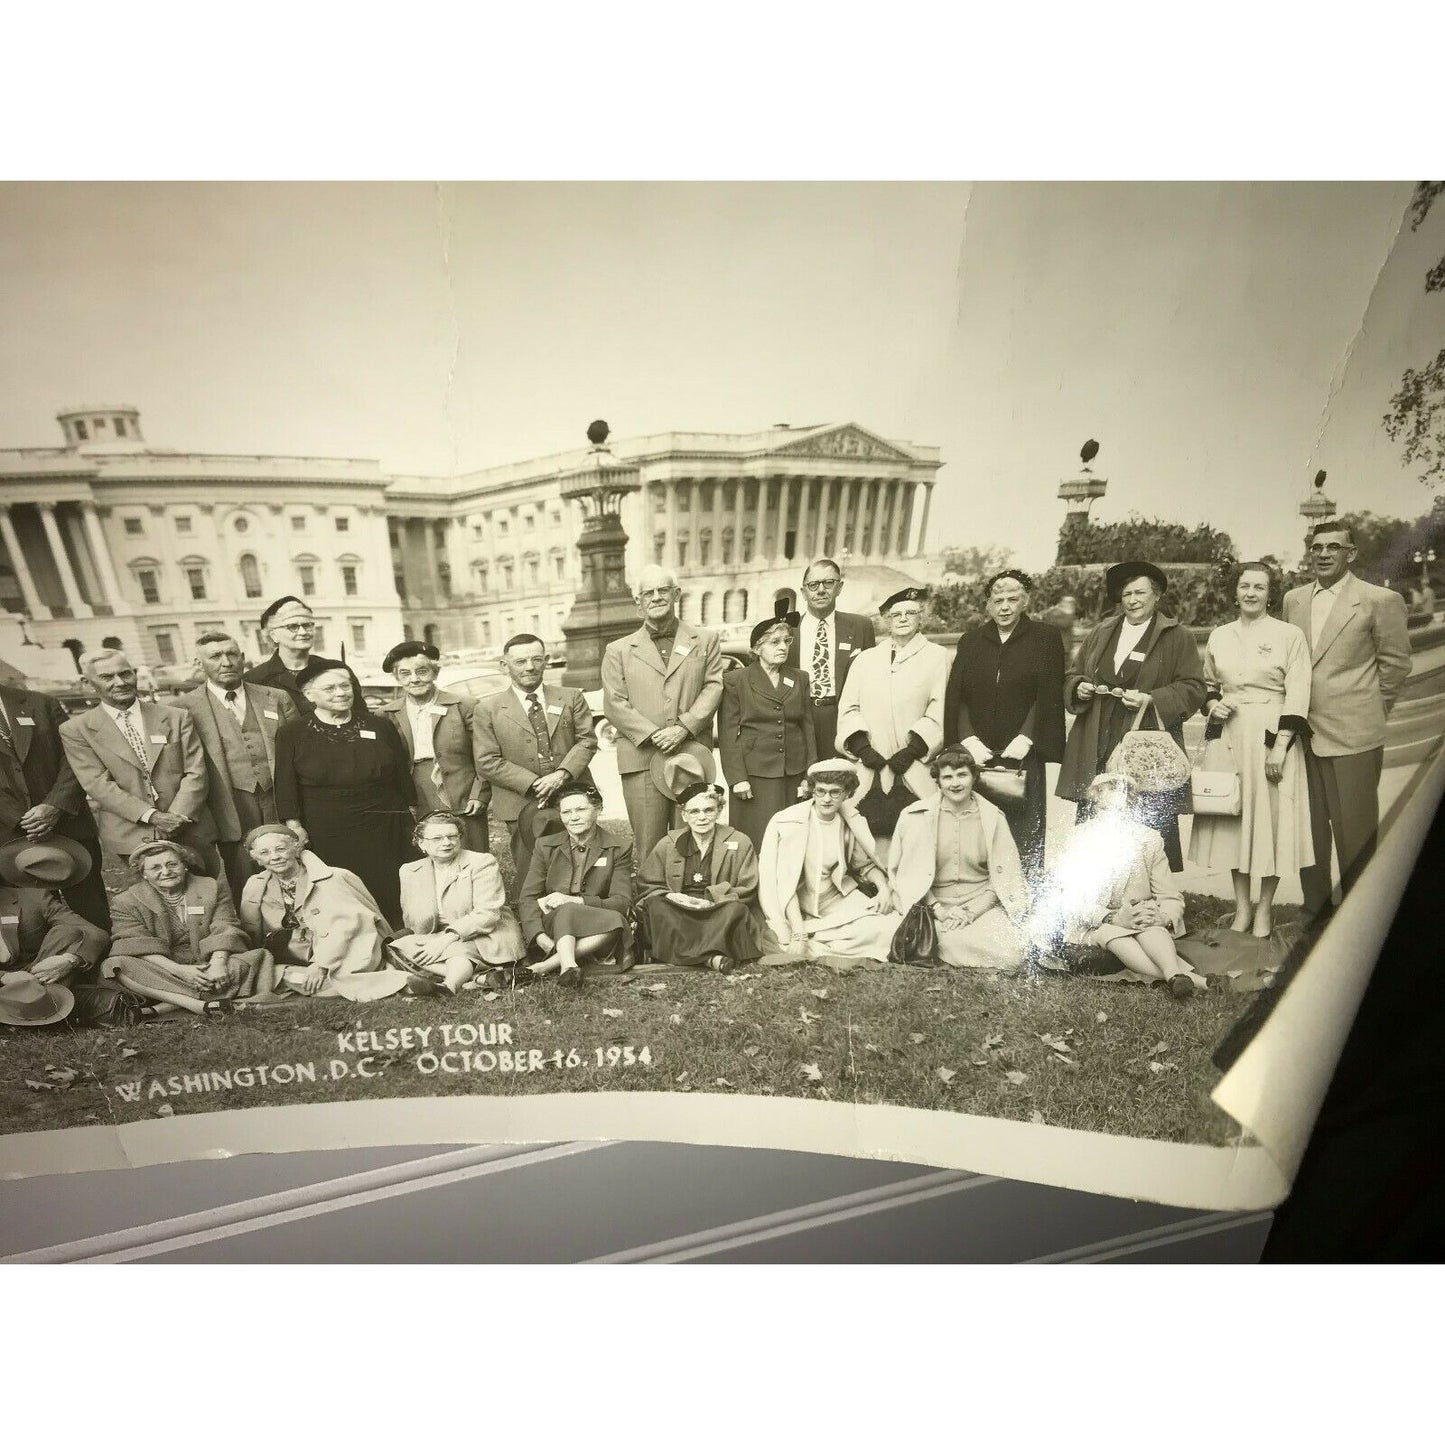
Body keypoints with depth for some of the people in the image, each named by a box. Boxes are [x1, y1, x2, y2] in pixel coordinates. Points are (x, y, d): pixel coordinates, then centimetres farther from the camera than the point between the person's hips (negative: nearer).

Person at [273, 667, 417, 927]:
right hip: (326, 836, -1)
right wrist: (294, 826, -7)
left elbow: (403, 776, 10)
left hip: (384, 832, 2)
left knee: (391, 899, 4)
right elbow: (285, 786, 0)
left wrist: (412, 817, 9)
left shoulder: (381, 727, 6)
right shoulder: (292, 735, 1)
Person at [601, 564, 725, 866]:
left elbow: (713, 686, 3)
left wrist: (685, 727, -12)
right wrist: (652, 735, -10)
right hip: (641, 759, 0)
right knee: (648, 848, 1)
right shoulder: (618, 651, 11)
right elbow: (614, 703, 3)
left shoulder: (705, 641, 13)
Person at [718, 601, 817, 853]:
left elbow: (808, 728, 14)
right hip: (754, 774, -3)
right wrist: (737, 778, -9)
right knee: (759, 843, -3)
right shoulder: (736, 680, 0)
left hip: (794, 775, 4)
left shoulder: (799, 680, 13)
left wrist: (810, 774, 7)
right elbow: (728, 734, -3)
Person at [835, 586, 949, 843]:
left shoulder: (936, 656, 10)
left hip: (914, 772, -2)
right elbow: (848, 708, 10)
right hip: (869, 769, 2)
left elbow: (939, 711, 0)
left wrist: (912, 749, -11)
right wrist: (862, 747, -5)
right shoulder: (865, 660, 18)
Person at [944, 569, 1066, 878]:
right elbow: (955, 696, 6)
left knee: (1025, 832, -2)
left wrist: (1025, 738, -12)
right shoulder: (970, 641, 14)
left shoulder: (1046, 638, 8)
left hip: (1023, 755, -2)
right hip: (976, 754, 2)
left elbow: (1048, 695, -1)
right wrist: (968, 740, -7)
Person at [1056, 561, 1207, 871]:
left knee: (1151, 837, -4)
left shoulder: (1178, 638, 6)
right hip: (1095, 754, 4)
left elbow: (1192, 689, 0)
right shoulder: (1100, 633, 18)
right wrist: (1079, 687, 1)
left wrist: (1151, 700, -14)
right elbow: (1072, 675, 24)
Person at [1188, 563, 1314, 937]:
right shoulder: (1219, 636, 9)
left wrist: (1280, 746, -13)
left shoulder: (1290, 635, -2)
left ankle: (1265, 908, 16)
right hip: (1227, 737, 3)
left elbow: (1297, 696, -6)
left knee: (1270, 817, 1)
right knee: (1232, 817, 6)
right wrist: (1213, 705, -2)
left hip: (1272, 737, -3)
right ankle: (1242, 906, 20)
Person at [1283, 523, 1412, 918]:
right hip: (1302, 734, 4)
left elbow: (1395, 663, 1)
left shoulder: (1380, 601, -4)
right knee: (1308, 826, 12)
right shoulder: (1294, 599, 10)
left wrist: (1369, 713, 4)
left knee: (1354, 831, 3)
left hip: (1353, 735, -4)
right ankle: (1315, 907, 24)